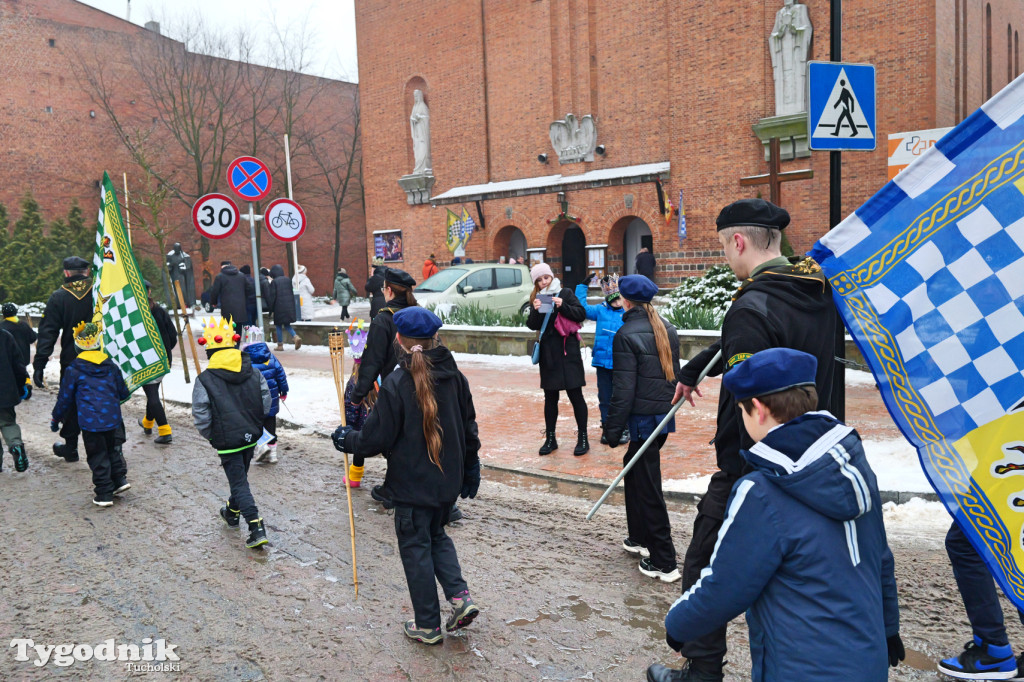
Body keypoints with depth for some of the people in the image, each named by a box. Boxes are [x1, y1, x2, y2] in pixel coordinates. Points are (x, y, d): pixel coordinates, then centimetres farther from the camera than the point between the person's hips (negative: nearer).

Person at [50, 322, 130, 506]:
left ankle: (104, 494, 6)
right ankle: (120, 479, 16)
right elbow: (123, 393, 15)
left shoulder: (73, 370, -4)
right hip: (113, 419, 4)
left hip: (90, 422, -4)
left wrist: (55, 419, 17)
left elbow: (65, 399, 2)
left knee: (98, 457, 3)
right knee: (112, 449, 24)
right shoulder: (111, 367, 6)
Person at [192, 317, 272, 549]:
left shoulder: (205, 380, -12)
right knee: (241, 476, 25)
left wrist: (211, 436, 8)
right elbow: (266, 405, 3)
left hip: (227, 442, -5)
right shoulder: (254, 373, 0)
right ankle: (232, 512, 47)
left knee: (239, 483, 0)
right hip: (252, 436, 5)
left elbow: (201, 418, -11)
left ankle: (256, 528, -10)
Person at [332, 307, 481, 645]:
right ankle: (459, 596, 11)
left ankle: (428, 625, 19)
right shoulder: (455, 377, -2)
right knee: (437, 535, 25)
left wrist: (347, 440, 6)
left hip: (413, 484, -5)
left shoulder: (396, 384, -19)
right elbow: (469, 429, 7)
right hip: (449, 480, 6)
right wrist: (471, 471, 20)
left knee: (416, 547, 10)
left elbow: (377, 438, -14)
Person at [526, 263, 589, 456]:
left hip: (568, 350, -3)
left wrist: (563, 306, -20)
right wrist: (535, 311, -15)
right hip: (548, 353, 3)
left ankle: (582, 438, 8)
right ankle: (550, 438, 19)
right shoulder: (536, 298, 9)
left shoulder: (565, 293, 0)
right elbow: (532, 326, 3)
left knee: (575, 394, -1)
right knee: (550, 397, 10)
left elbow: (581, 314, -7)